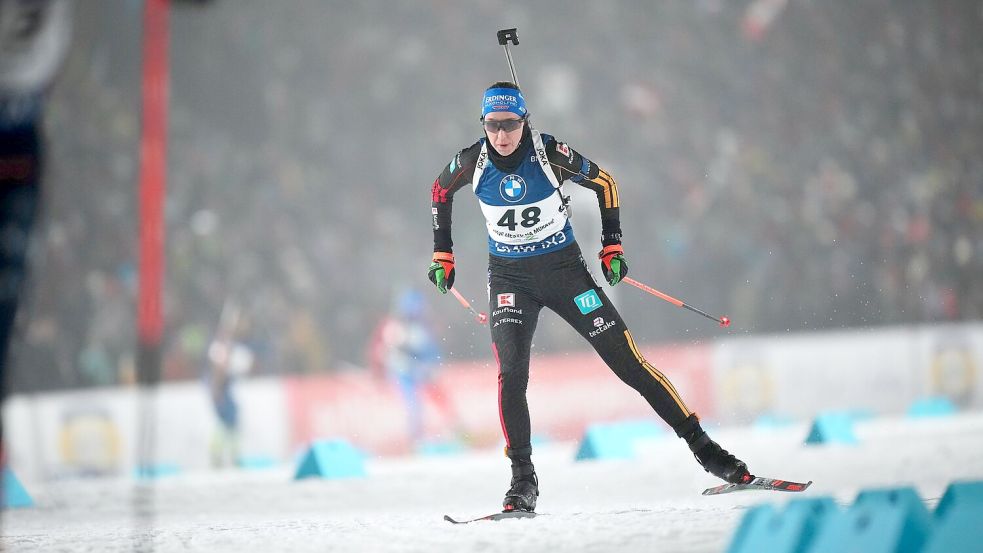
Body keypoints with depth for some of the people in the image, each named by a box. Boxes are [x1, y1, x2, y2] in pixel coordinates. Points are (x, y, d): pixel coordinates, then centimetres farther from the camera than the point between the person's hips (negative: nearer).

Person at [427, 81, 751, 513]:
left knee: (627, 362, -4)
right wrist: (442, 255, 11)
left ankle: (702, 446, 3)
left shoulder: (550, 153, -17)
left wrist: (612, 247, -3)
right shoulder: (472, 162, -11)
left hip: (563, 268, -1)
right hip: (510, 278, 1)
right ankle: (523, 479, -10)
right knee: (510, 373, -19)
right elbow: (440, 192, 12)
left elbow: (603, 183, 0)